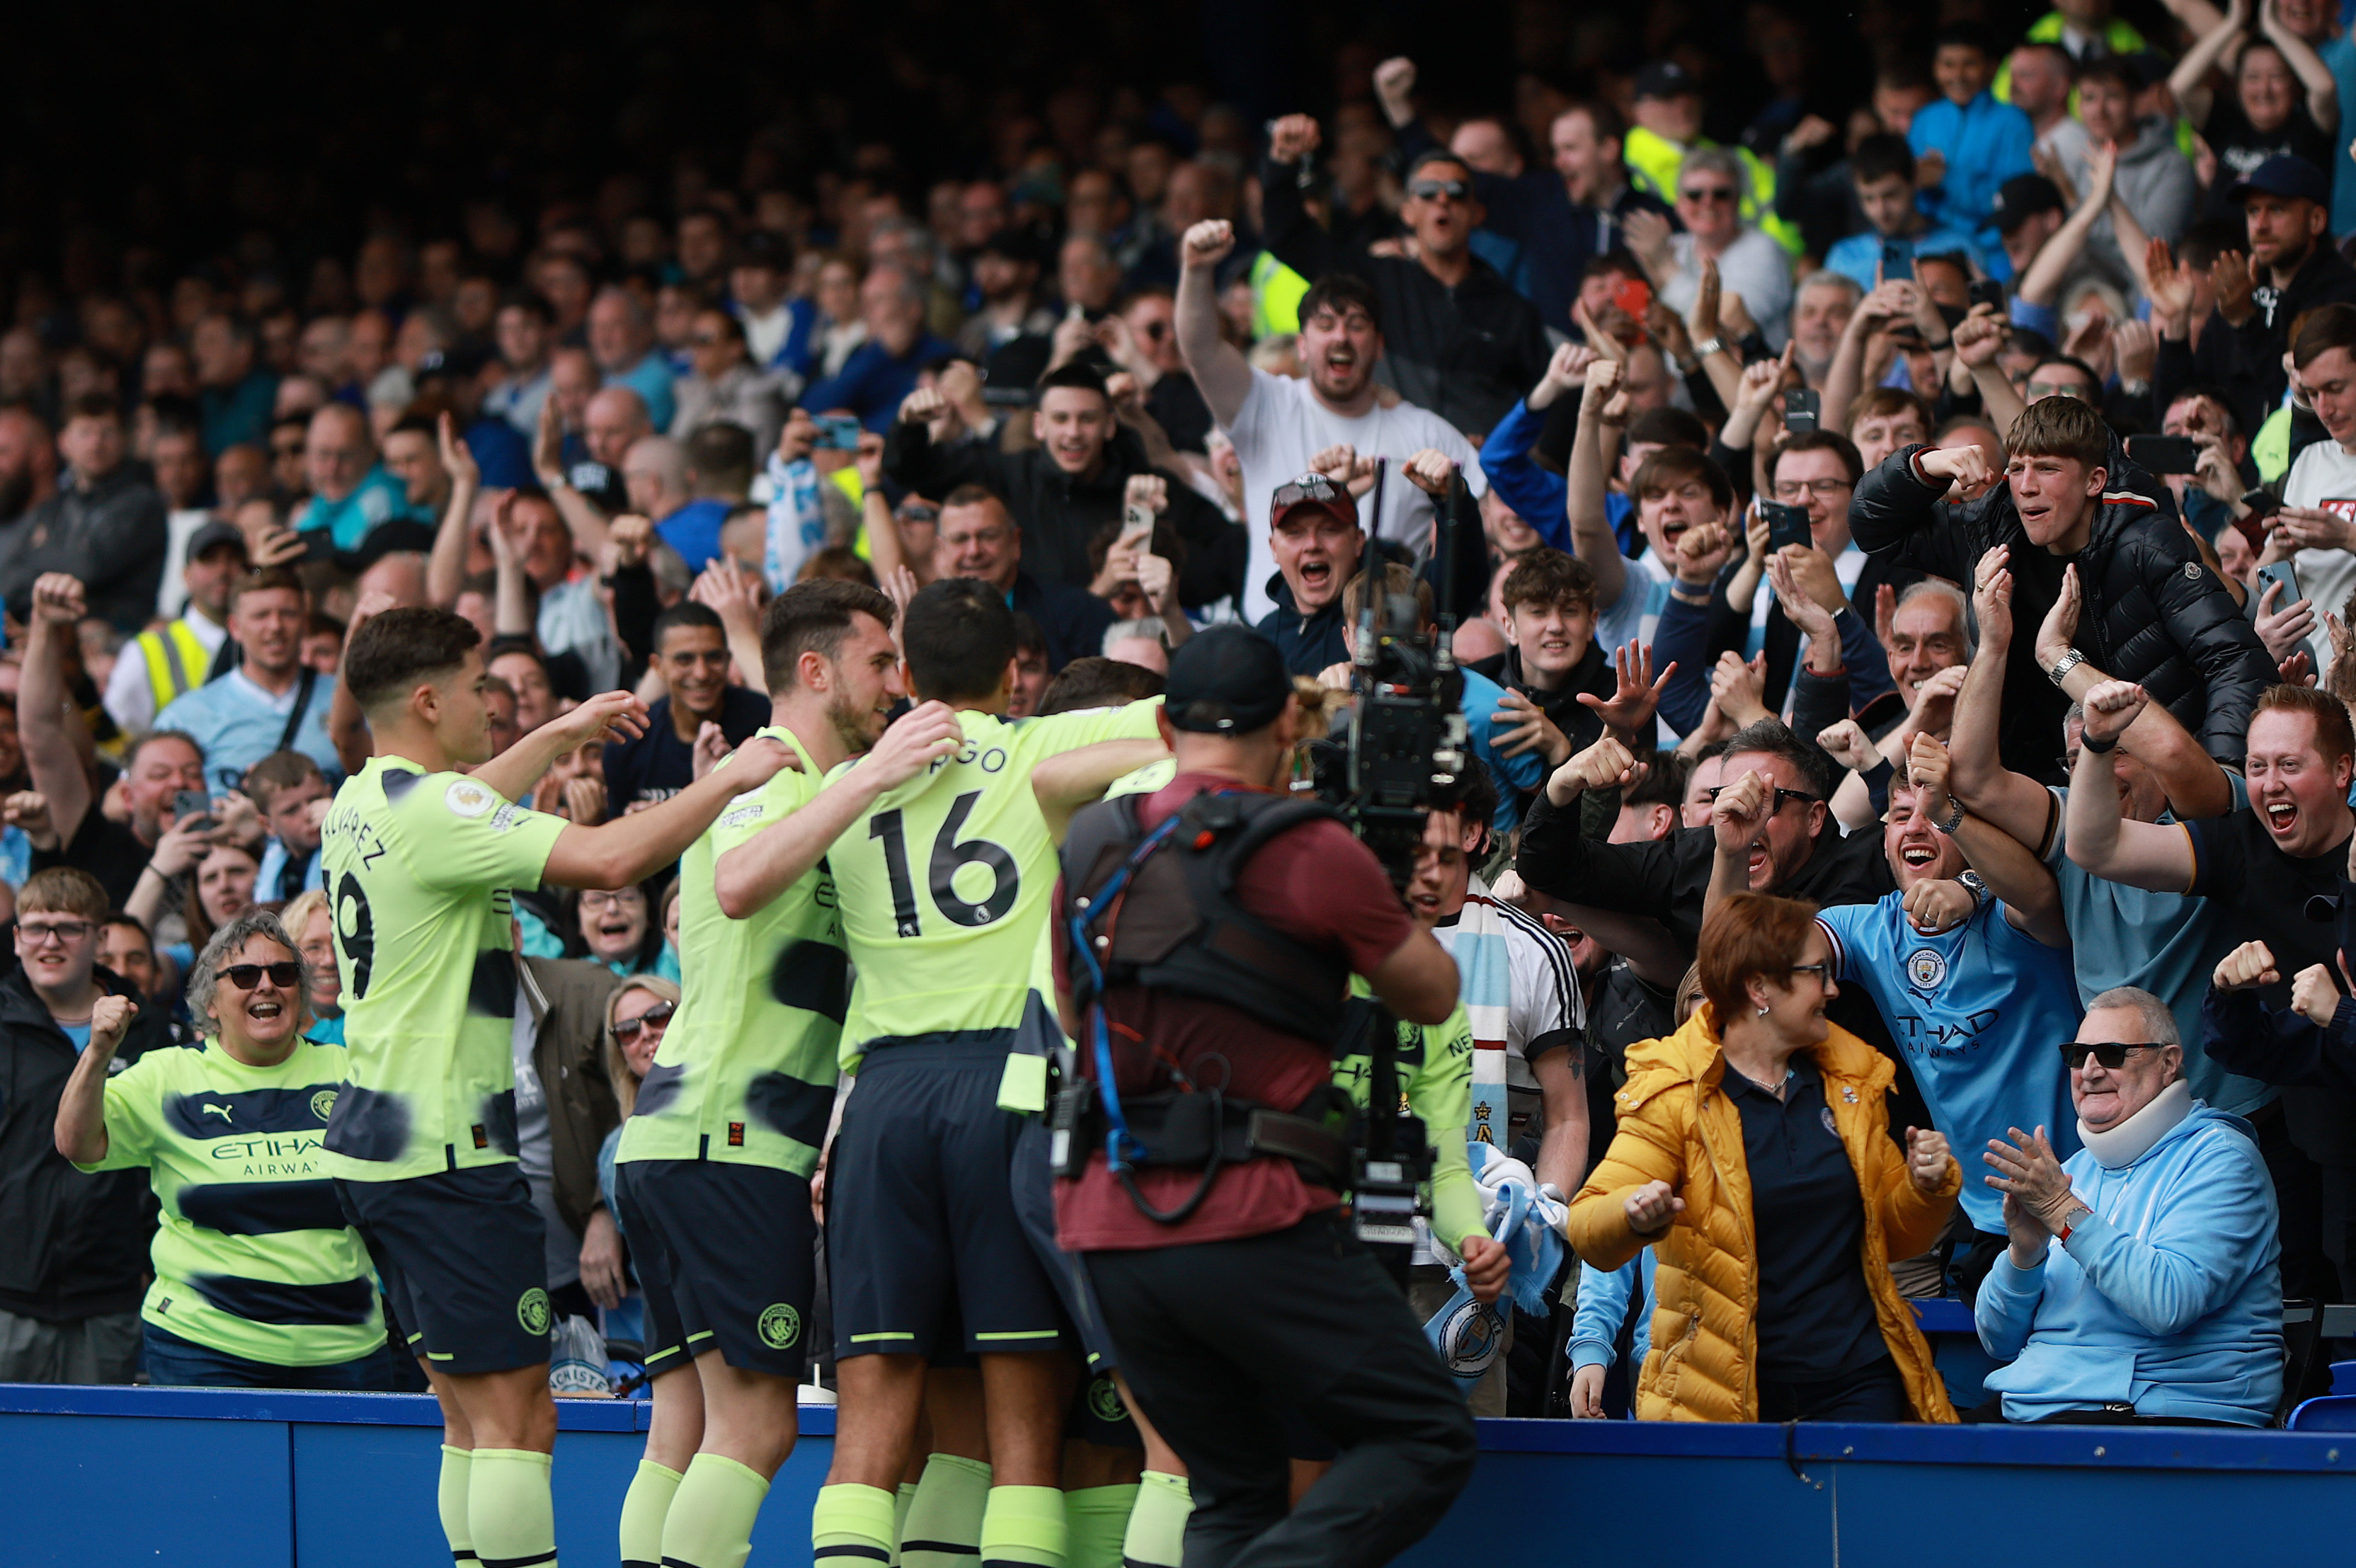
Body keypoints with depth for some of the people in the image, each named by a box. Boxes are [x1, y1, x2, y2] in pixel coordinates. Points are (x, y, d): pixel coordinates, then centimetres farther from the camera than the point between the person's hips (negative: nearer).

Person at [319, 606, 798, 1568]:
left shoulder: (360, 805, 13)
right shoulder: (431, 810, -17)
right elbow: (608, 859, -27)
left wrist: (556, 739, 43)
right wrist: (732, 778, -16)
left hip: (373, 1140, 10)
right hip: (441, 1153, -10)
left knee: (473, 1418, 12)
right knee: (515, 1419, -10)